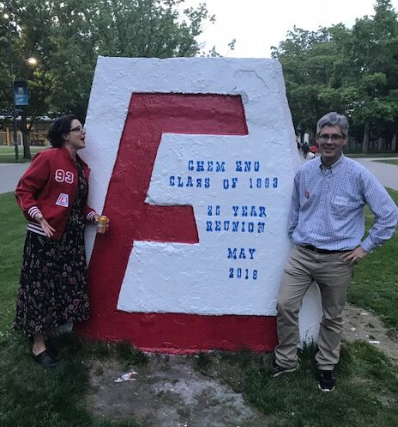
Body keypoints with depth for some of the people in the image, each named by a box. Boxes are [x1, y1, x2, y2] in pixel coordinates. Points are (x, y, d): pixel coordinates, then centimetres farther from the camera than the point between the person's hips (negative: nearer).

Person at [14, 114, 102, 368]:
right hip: (46, 235, -7)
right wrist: (39, 218, -19)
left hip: (72, 236, 8)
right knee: (41, 287, 3)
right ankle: (38, 345, 17)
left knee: (67, 286, 11)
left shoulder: (82, 167, 11)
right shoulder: (48, 158, -10)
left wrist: (93, 216, -1)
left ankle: (45, 334, 30)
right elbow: (24, 190, -10)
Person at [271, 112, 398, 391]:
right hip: (302, 254, 3)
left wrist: (366, 247, -7)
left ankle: (326, 366, 34)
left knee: (332, 317, 12)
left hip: (338, 260, -3)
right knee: (285, 306, 1)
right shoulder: (304, 172, 1)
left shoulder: (358, 175, -11)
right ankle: (286, 360, 22)